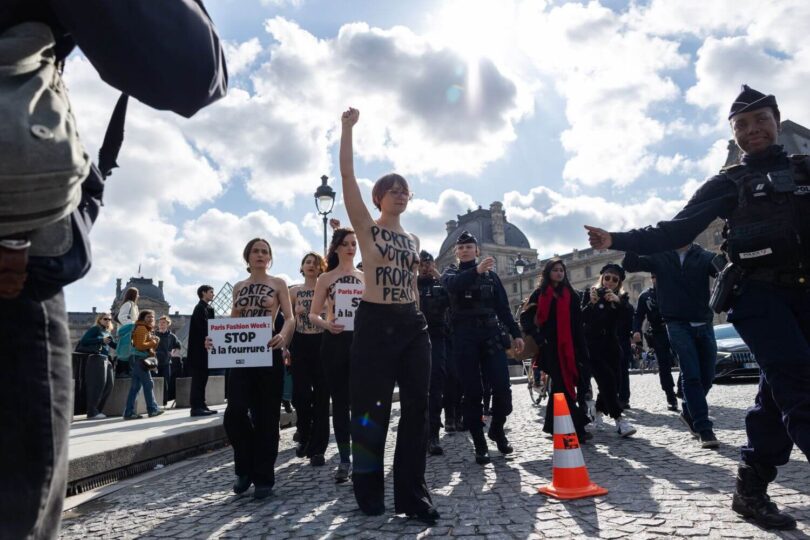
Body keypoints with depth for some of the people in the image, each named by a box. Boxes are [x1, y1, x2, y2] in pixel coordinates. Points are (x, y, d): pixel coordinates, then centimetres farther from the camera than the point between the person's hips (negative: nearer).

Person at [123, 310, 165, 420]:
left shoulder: (146, 329, 20)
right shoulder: (142, 328, -10)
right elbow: (140, 346, -19)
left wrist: (154, 342, 7)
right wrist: (153, 342, -8)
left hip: (138, 359, 10)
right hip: (139, 359, -10)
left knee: (135, 386, 7)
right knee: (148, 384, -4)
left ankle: (129, 412, 7)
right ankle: (153, 409, 2)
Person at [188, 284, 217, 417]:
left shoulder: (205, 308, 20)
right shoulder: (201, 308, -10)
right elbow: (205, 328, -19)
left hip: (202, 349, 10)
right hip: (200, 349, -10)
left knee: (201, 378, 10)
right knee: (199, 378, -8)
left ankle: (200, 406, 15)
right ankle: (196, 407, -5)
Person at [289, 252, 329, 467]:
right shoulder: (294, 291, 11)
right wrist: (286, 348, 1)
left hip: (322, 343, -1)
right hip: (300, 344, 2)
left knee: (321, 395, -1)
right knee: (300, 394, -2)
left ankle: (317, 448, 8)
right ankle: (304, 437, 26)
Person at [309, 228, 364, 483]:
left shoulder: (366, 277, 11)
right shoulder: (325, 278, 7)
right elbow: (313, 314, 5)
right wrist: (326, 324, -16)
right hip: (334, 341, 0)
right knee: (340, 401, 6)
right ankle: (344, 460, 16)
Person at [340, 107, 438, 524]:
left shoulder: (413, 240, 18)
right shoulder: (367, 227, 3)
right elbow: (347, 176, -6)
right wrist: (348, 128, -6)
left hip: (412, 323, 6)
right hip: (375, 322, -5)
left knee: (416, 406, 3)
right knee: (372, 407, 1)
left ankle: (412, 494, 14)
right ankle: (369, 492, 18)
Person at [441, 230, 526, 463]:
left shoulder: (491, 274, 16)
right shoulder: (451, 272, 10)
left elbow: (503, 307, 15)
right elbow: (452, 285, -17)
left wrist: (516, 333, 7)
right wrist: (476, 271, -32)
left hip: (491, 334, 2)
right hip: (465, 337, -2)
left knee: (502, 387, -5)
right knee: (473, 392, 0)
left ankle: (497, 429, 21)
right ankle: (480, 444, 10)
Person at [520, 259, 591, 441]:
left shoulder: (570, 294, 12)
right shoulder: (540, 293, 4)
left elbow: (577, 323, 8)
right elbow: (526, 317, 0)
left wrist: (582, 349, 3)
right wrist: (537, 338, -12)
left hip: (568, 346, 3)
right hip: (550, 347, -3)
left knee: (560, 385, 8)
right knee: (563, 386, -6)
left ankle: (553, 425, 22)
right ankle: (576, 428, -6)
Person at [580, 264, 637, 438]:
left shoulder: (621, 297, 6)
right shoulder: (589, 293, -3)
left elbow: (630, 313, -16)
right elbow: (582, 318, -14)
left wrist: (618, 301, -34)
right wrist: (592, 303, -31)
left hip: (611, 346, 4)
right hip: (592, 346, -4)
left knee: (612, 383, 6)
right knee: (607, 380, -17)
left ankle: (598, 413, 29)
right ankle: (619, 421, -19)